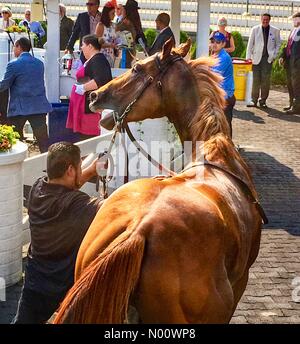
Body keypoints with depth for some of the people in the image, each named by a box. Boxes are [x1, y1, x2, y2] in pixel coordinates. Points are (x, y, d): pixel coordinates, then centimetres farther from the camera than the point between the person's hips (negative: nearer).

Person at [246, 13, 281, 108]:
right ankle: (254, 100, 5)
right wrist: (248, 57, -2)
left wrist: (274, 55, 1)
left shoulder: (275, 31, 6)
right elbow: (250, 44, 5)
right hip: (256, 58, 0)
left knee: (266, 80, -1)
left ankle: (263, 100, 6)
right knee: (256, 79, -1)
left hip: (268, 58, 0)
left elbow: (278, 44, 12)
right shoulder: (255, 29, 6)